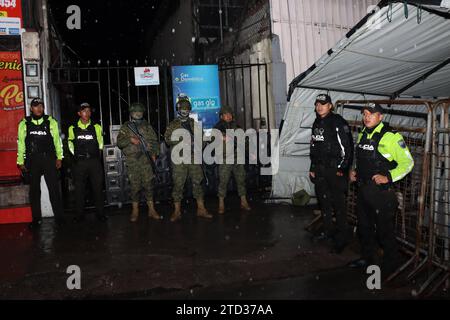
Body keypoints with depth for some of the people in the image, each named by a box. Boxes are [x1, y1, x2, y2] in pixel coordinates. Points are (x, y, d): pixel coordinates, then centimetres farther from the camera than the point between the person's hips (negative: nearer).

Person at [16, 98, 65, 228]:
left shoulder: (51, 122, 5)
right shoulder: (24, 123, 6)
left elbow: (57, 140, 6)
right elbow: (21, 143, 8)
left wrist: (59, 157, 1)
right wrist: (20, 162, 6)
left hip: (49, 159, -1)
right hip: (32, 160, 1)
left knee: (54, 188, -2)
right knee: (34, 190, 7)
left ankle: (59, 217, 6)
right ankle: (36, 218, 17)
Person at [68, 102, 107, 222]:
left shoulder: (97, 127, 8)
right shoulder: (73, 128, 6)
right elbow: (70, 144, 15)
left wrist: (97, 155, 8)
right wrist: (76, 156, 7)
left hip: (94, 161, 0)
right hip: (79, 162, 0)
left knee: (98, 187, 2)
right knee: (79, 188, 4)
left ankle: (100, 213, 11)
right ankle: (79, 214, 13)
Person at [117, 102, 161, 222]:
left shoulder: (147, 126, 15)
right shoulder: (125, 127, 9)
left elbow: (154, 140, 16)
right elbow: (119, 142, 1)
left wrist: (154, 153, 2)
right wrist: (130, 139, -15)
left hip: (146, 159, 1)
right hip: (132, 161, -1)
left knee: (148, 184, 1)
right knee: (135, 186, 1)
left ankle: (151, 210, 7)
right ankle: (135, 211, 12)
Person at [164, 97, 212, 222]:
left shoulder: (194, 124, 16)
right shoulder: (172, 125, 4)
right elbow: (167, 139, -7)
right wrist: (181, 140, -20)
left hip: (193, 157, 3)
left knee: (197, 182, 5)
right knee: (178, 184, -1)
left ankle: (201, 209, 13)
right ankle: (177, 211, 8)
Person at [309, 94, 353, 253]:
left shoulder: (338, 122, -11)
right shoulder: (317, 123, 14)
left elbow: (346, 146, -14)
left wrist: (342, 168, -15)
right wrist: (313, 168, 18)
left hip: (335, 170, -8)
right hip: (320, 170, 8)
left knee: (338, 204, -4)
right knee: (324, 202, 15)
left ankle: (342, 237, 6)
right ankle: (328, 232, 29)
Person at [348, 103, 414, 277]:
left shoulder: (391, 136, -14)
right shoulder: (362, 135, 10)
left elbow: (408, 162, -12)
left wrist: (388, 177, -22)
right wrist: (355, 171, 8)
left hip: (381, 191, -7)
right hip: (363, 189, 8)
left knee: (385, 229, 4)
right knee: (364, 226, 19)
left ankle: (390, 263, 23)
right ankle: (367, 258, 37)